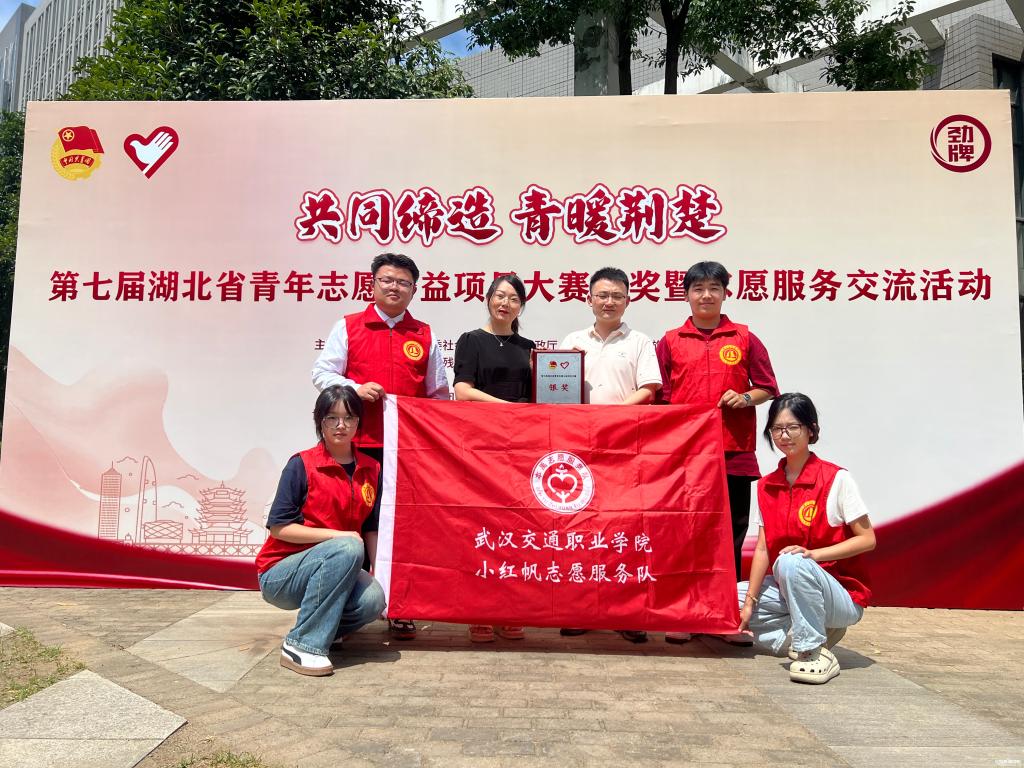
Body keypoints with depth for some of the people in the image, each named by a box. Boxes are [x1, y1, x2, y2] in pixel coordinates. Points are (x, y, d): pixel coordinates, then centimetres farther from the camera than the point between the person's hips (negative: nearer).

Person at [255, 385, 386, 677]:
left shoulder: (371, 470, 3)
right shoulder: (301, 465, -11)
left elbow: (370, 531, 6)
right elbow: (279, 528, -14)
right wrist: (338, 536, -21)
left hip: (331, 570, 4)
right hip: (280, 574, -4)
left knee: (373, 599, -27)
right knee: (348, 548, -33)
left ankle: (326, 628, 7)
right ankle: (301, 646, -23)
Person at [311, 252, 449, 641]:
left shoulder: (425, 335, 11)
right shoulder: (348, 327, 8)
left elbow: (439, 394, 14)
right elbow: (322, 373, 4)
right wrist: (355, 389, -13)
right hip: (359, 443, -1)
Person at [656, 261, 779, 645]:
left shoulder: (745, 338, 8)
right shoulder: (671, 341, 8)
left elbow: (768, 388, 11)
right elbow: (660, 396, 7)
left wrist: (747, 397, -9)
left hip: (734, 454, 0)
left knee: (731, 536, 5)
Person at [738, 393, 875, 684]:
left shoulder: (836, 479, -11)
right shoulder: (766, 486, 3)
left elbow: (867, 539, -12)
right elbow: (762, 549, 0)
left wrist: (813, 554, -25)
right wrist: (749, 602, -9)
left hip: (842, 595, -7)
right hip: (787, 588, 7)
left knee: (791, 562, -35)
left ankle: (815, 652, -18)